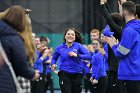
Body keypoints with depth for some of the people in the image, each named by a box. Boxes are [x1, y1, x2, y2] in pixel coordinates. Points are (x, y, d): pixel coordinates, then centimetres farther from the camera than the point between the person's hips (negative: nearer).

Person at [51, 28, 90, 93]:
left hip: (77, 75, 1)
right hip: (64, 74, -1)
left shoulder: (78, 46, -1)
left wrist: (77, 55, -23)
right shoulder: (59, 48, 4)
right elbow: (54, 58, 20)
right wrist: (53, 64, -1)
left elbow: (88, 55, -11)